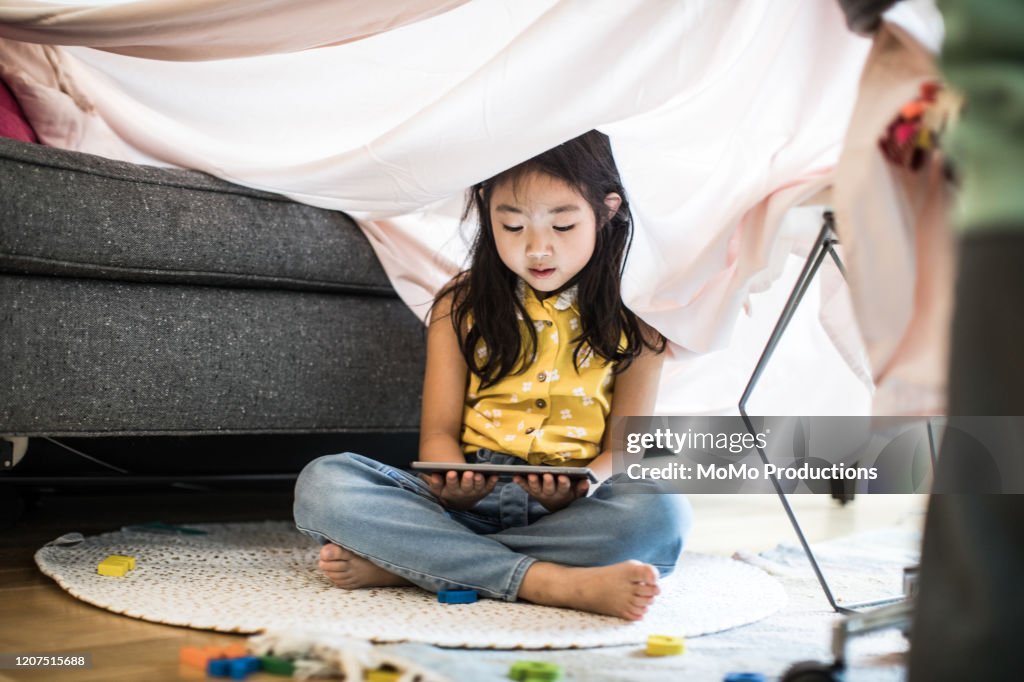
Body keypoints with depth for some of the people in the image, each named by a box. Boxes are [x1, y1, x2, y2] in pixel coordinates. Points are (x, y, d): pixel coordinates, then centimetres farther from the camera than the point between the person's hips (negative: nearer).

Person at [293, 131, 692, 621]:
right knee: (322, 483, -23)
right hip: (468, 500, 1)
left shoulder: (633, 320, 6)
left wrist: (580, 490, -22)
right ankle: (553, 583, -33)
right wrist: (451, 485, -20)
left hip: (566, 511, 0)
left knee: (662, 512, -34)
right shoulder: (461, 306, 9)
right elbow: (439, 429, 5)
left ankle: (396, 564, -29)